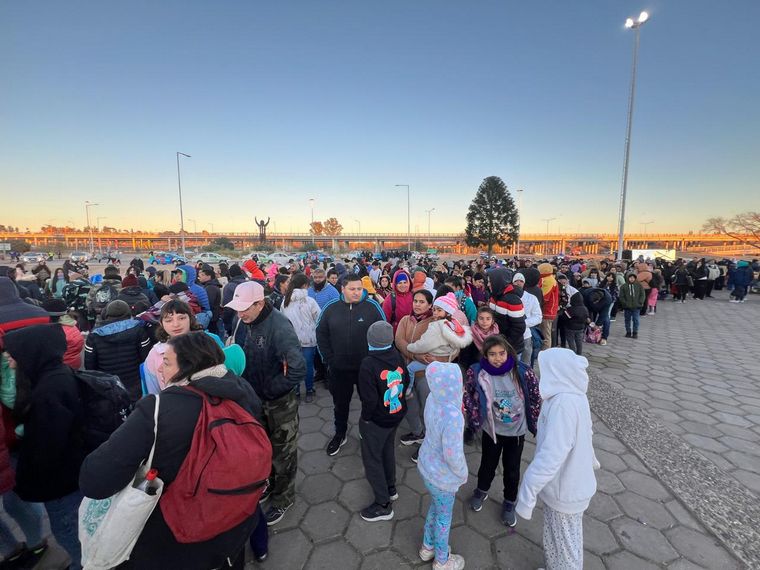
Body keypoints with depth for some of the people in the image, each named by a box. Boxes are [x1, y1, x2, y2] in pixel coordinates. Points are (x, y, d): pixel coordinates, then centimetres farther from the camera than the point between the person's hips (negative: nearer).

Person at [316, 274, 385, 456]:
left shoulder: (372, 307, -11)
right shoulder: (331, 308, -5)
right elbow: (321, 334, 3)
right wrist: (329, 359, -2)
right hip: (339, 368, 2)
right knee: (340, 403, 19)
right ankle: (340, 434, 42)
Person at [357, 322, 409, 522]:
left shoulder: (369, 364, -28)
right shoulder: (397, 356, -10)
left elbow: (369, 399, -26)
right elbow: (406, 381, 2)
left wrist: (365, 417, -8)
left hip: (377, 420, -7)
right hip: (396, 414, 7)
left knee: (372, 458, 13)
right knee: (387, 450, 28)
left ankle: (383, 504, 25)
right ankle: (390, 488, 47)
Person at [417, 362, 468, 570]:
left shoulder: (433, 399, -15)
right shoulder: (452, 416, -38)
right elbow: (453, 455, -28)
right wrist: (463, 473, -7)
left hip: (427, 464, 6)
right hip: (442, 476, -6)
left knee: (435, 506, 30)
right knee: (444, 516, 21)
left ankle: (428, 547, 53)